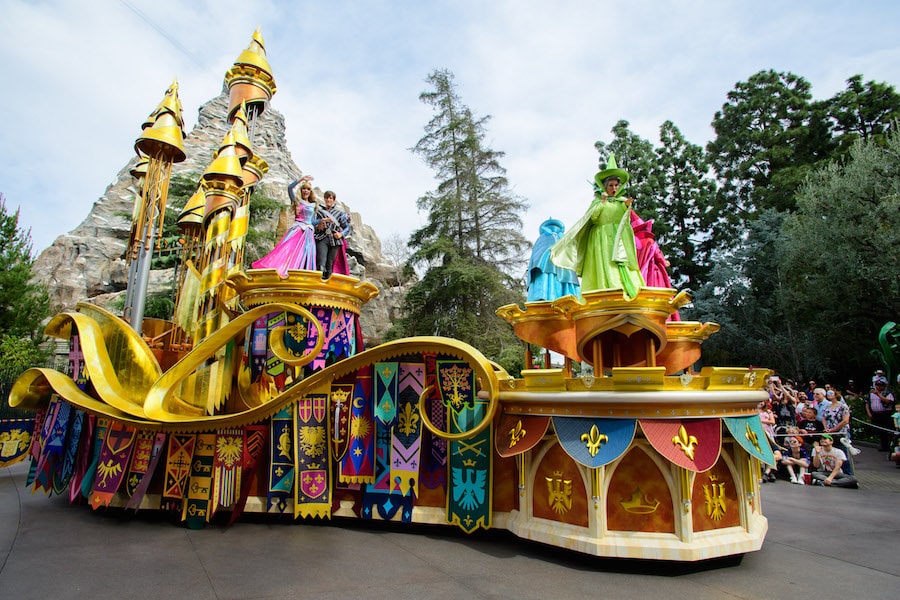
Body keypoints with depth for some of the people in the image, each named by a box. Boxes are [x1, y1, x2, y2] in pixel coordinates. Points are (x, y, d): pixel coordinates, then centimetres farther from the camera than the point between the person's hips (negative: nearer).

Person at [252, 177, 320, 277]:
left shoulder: (313, 205, 16)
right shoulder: (296, 201, 10)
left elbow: (313, 221, 15)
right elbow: (290, 188, -4)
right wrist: (301, 179, -6)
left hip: (308, 233, 3)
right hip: (296, 230, -2)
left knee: (304, 256, -2)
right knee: (288, 249, -18)